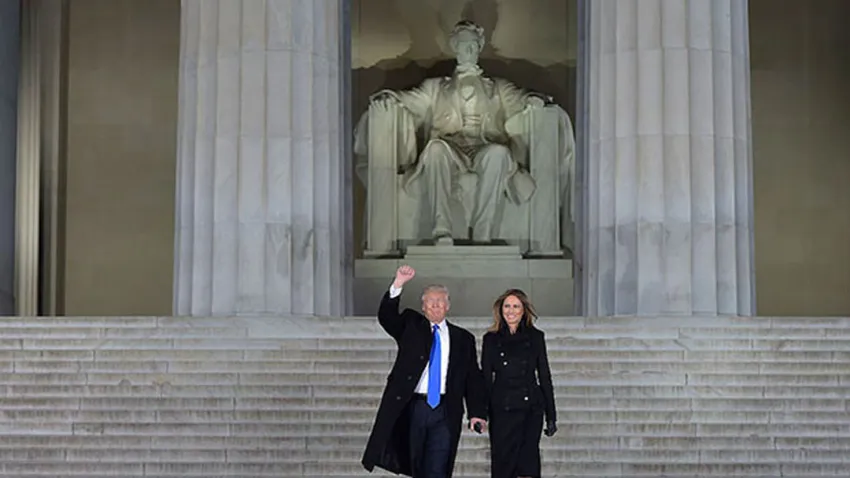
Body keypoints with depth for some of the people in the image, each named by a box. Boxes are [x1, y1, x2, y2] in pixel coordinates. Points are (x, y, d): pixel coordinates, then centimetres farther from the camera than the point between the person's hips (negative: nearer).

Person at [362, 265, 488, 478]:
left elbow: (473, 378, 8)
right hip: (412, 408, 0)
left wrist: (477, 412, -3)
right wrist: (398, 285, -22)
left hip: (444, 412, 0)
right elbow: (386, 317, -8)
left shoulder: (463, 338, 11)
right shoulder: (410, 326, 11)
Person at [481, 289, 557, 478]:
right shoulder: (491, 339, 8)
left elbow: (544, 376, 9)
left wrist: (551, 415, 6)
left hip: (530, 408, 0)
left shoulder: (535, 337, 7)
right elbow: (485, 377, 8)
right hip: (501, 410, 0)